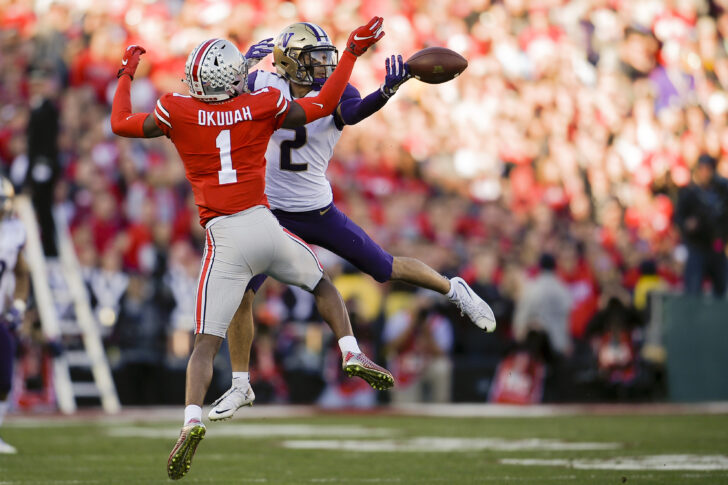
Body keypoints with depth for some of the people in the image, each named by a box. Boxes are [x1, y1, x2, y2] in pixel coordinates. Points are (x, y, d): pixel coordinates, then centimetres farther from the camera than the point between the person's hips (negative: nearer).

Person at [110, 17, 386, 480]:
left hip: (225, 239, -1)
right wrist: (353, 52, 21)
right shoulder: (263, 105, 0)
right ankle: (352, 353, 14)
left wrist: (126, 74, 27)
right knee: (323, 283, 29)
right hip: (265, 226, 1)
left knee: (206, 343, 0)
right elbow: (322, 106, 13)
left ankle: (193, 419, -20)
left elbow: (121, 124, 13)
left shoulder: (177, 111, -2)